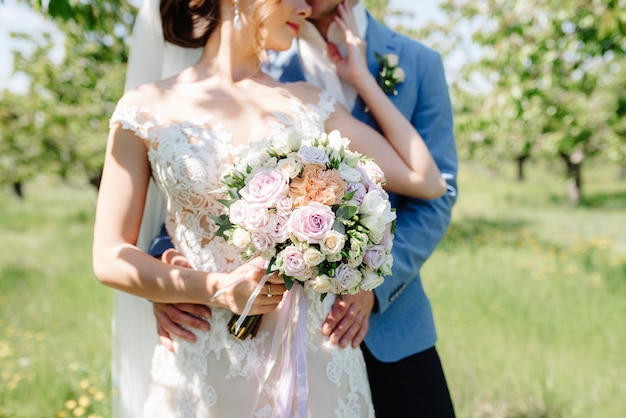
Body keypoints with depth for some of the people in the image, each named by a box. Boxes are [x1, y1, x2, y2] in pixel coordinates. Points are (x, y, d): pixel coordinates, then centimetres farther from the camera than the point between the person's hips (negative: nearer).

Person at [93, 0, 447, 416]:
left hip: (316, 358, 3)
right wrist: (218, 290, -19)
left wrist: (361, 77, 7)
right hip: (207, 367, -2)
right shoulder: (147, 109, -2)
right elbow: (110, 258, -4)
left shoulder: (311, 103, 6)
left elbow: (426, 181, 2)